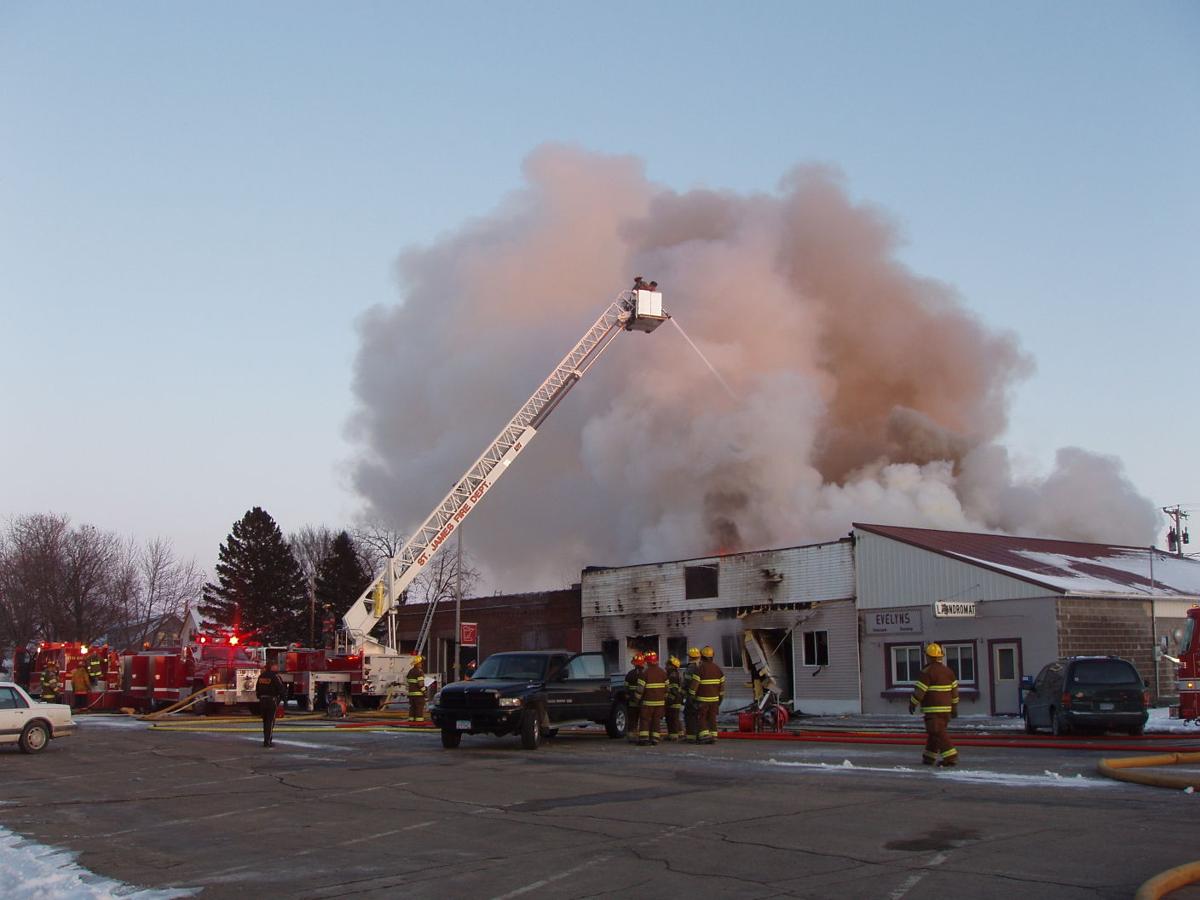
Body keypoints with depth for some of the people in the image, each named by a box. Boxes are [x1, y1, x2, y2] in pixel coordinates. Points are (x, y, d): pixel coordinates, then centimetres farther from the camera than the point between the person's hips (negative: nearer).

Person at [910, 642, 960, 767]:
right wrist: (954, 707, 18)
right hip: (946, 708, 8)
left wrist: (912, 704, 1)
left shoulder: (927, 672, -13)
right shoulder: (948, 671, 10)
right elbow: (954, 690, 12)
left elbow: (919, 691, -12)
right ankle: (929, 757, 21)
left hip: (933, 709, -8)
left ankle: (951, 757, -17)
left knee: (938, 733, -9)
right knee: (934, 733, 16)